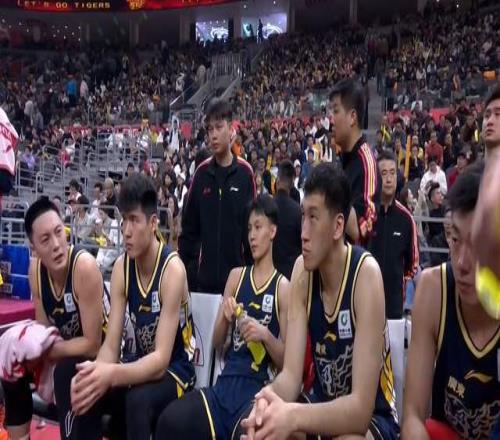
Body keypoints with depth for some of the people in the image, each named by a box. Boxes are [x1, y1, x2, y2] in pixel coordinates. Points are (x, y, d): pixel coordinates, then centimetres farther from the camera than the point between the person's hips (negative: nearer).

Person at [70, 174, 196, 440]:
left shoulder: (172, 269, -22)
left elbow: (161, 359, -26)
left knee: (138, 400, -34)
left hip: (175, 369, -5)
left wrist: (111, 375, -43)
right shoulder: (121, 267, -5)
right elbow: (111, 345, -9)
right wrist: (97, 371, -31)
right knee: (84, 394, -19)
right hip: (142, 364, 5)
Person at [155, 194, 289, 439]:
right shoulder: (236, 276, 13)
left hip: (259, 389, -4)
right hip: (226, 384, 4)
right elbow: (217, 341, 14)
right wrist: (225, 318, -5)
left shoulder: (283, 288, 1)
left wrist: (266, 335, -14)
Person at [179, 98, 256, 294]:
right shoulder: (201, 172, 2)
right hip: (204, 276, 3)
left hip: (236, 273, -2)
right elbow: (189, 227, 7)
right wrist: (186, 269, 3)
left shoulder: (245, 172, -5)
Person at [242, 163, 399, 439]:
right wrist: (270, 397, -34)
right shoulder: (302, 271, -9)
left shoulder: (366, 274, -25)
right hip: (323, 405, 5)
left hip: (370, 417, -4)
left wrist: (292, 417, -42)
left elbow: (361, 406, -28)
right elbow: (291, 374, -12)